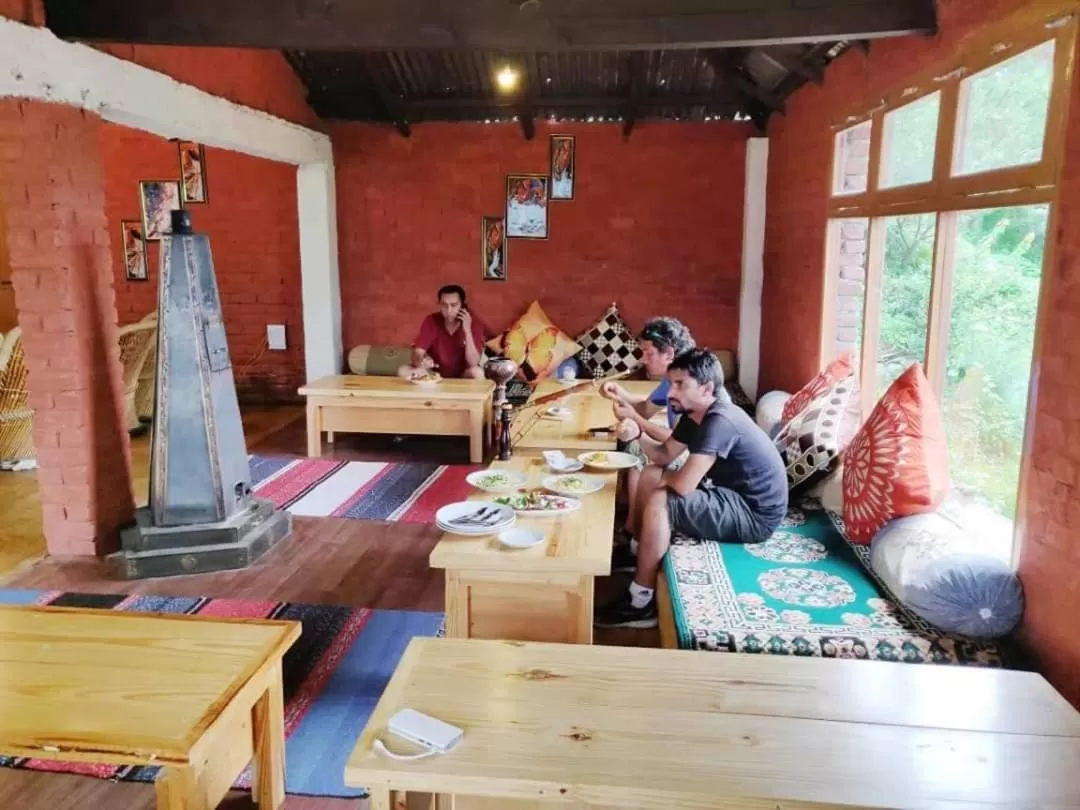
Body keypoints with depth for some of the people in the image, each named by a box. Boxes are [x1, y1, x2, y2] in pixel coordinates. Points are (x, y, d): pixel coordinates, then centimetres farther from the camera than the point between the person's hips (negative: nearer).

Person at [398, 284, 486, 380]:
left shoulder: (474, 324, -15)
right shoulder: (431, 321, -10)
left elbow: (473, 363, -23)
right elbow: (417, 353, -17)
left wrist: (467, 330, -29)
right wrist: (421, 361, -41)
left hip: (462, 377, -2)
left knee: (477, 372, -34)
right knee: (404, 370, -21)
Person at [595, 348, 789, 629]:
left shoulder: (720, 421, -27)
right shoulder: (694, 414, 3)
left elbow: (683, 485, -33)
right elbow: (664, 455, 10)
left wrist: (664, 476, -9)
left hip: (754, 514, -10)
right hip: (731, 494, 10)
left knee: (660, 503, -24)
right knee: (649, 476, 9)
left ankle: (640, 603, -12)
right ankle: (636, 551, 22)